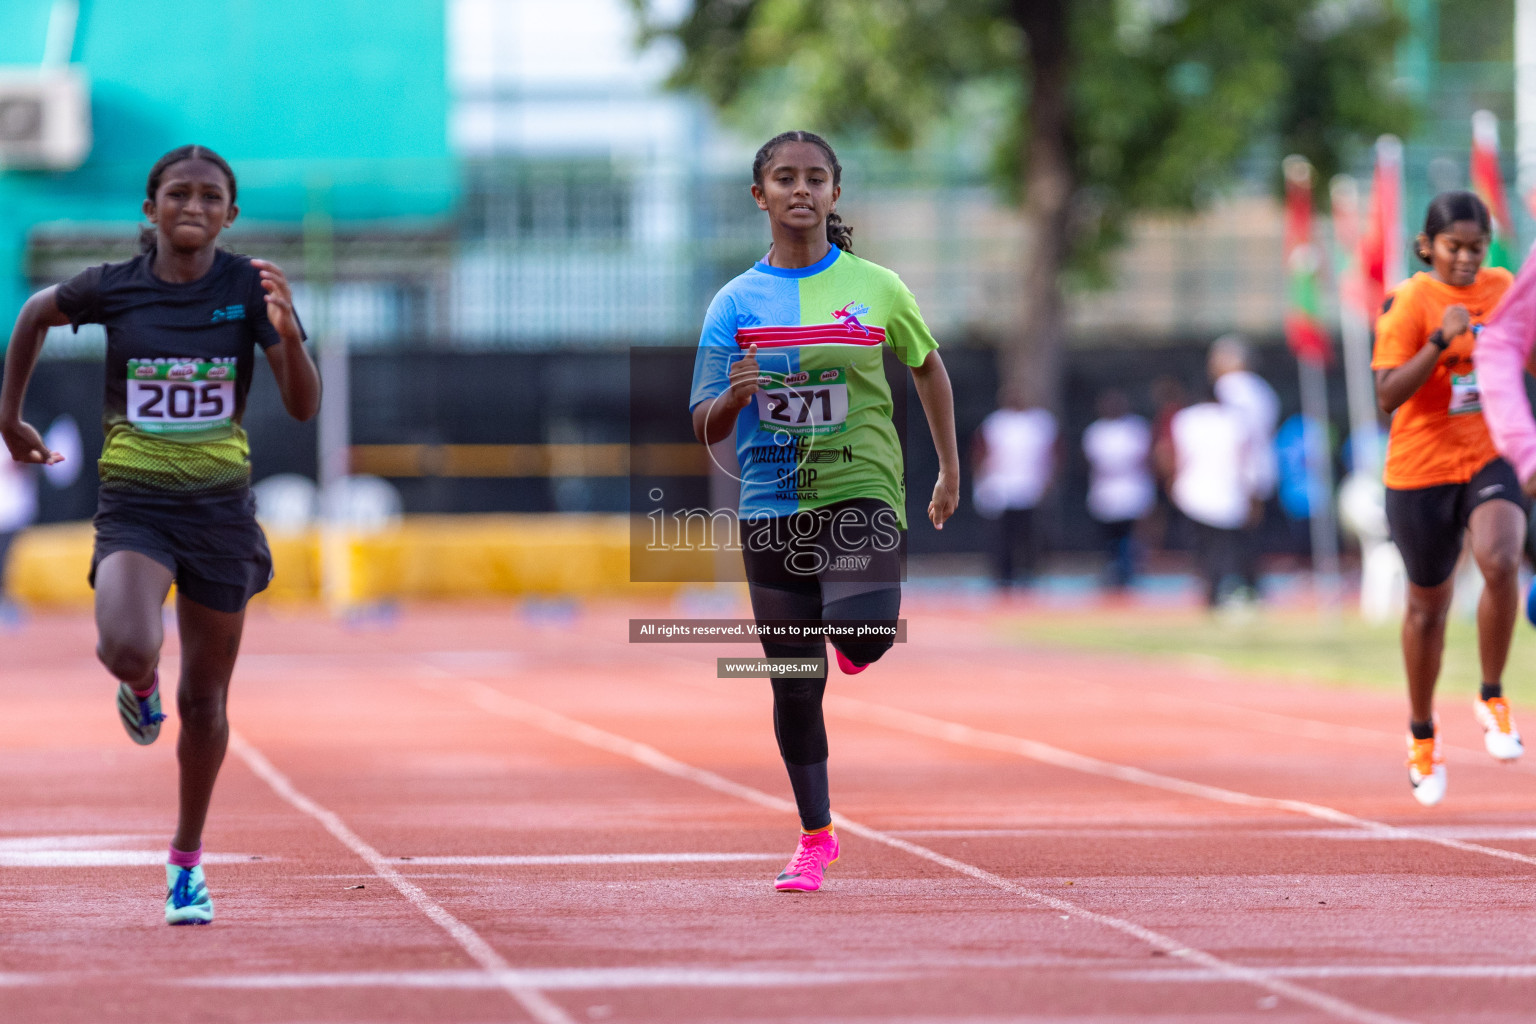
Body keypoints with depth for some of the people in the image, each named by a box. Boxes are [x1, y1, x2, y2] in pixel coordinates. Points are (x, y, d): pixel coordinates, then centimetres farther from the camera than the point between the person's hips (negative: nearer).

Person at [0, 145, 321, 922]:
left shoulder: (248, 289, -5)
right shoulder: (113, 289, -5)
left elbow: (303, 408, -9)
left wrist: (288, 334, -27)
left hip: (219, 506, 1)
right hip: (134, 502, -1)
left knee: (203, 700, 8)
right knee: (126, 647, -29)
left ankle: (187, 859, 29)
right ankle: (140, 683, 11)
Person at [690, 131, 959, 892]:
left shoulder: (875, 288, 0)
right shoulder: (736, 303, 2)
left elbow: (927, 366, 17)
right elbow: (705, 429, 2)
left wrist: (950, 469, 18)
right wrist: (734, 396, -21)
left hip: (861, 494, -2)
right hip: (771, 508, 2)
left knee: (863, 638, -26)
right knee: (794, 684, 5)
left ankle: (857, 629, 14)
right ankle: (815, 837, 21)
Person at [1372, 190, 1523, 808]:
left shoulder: (1503, 289, 4)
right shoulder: (1408, 303, -11)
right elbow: (1388, 396, -20)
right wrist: (1441, 340, -30)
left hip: (1491, 459, 2)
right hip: (1422, 469, -2)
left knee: (1500, 562, -27)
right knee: (1428, 604, 10)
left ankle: (1492, 700, -9)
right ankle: (1421, 735, 30)